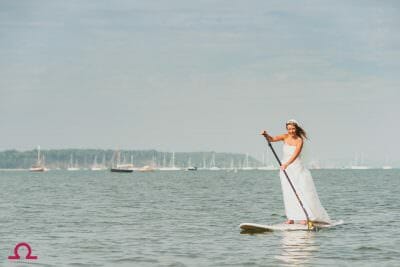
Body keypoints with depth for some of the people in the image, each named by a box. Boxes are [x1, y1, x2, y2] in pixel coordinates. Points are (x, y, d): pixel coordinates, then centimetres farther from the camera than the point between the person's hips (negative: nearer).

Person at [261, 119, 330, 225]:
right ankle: (291, 218, 3)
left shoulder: (299, 140, -10)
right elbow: (272, 139, -11)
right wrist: (266, 135, -33)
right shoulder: (285, 137, 2)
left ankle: (304, 217, -10)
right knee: (288, 193, 2)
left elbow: (295, 154, -23)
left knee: (301, 191, -9)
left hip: (297, 168, -4)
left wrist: (286, 164, -37)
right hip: (285, 168, 4)